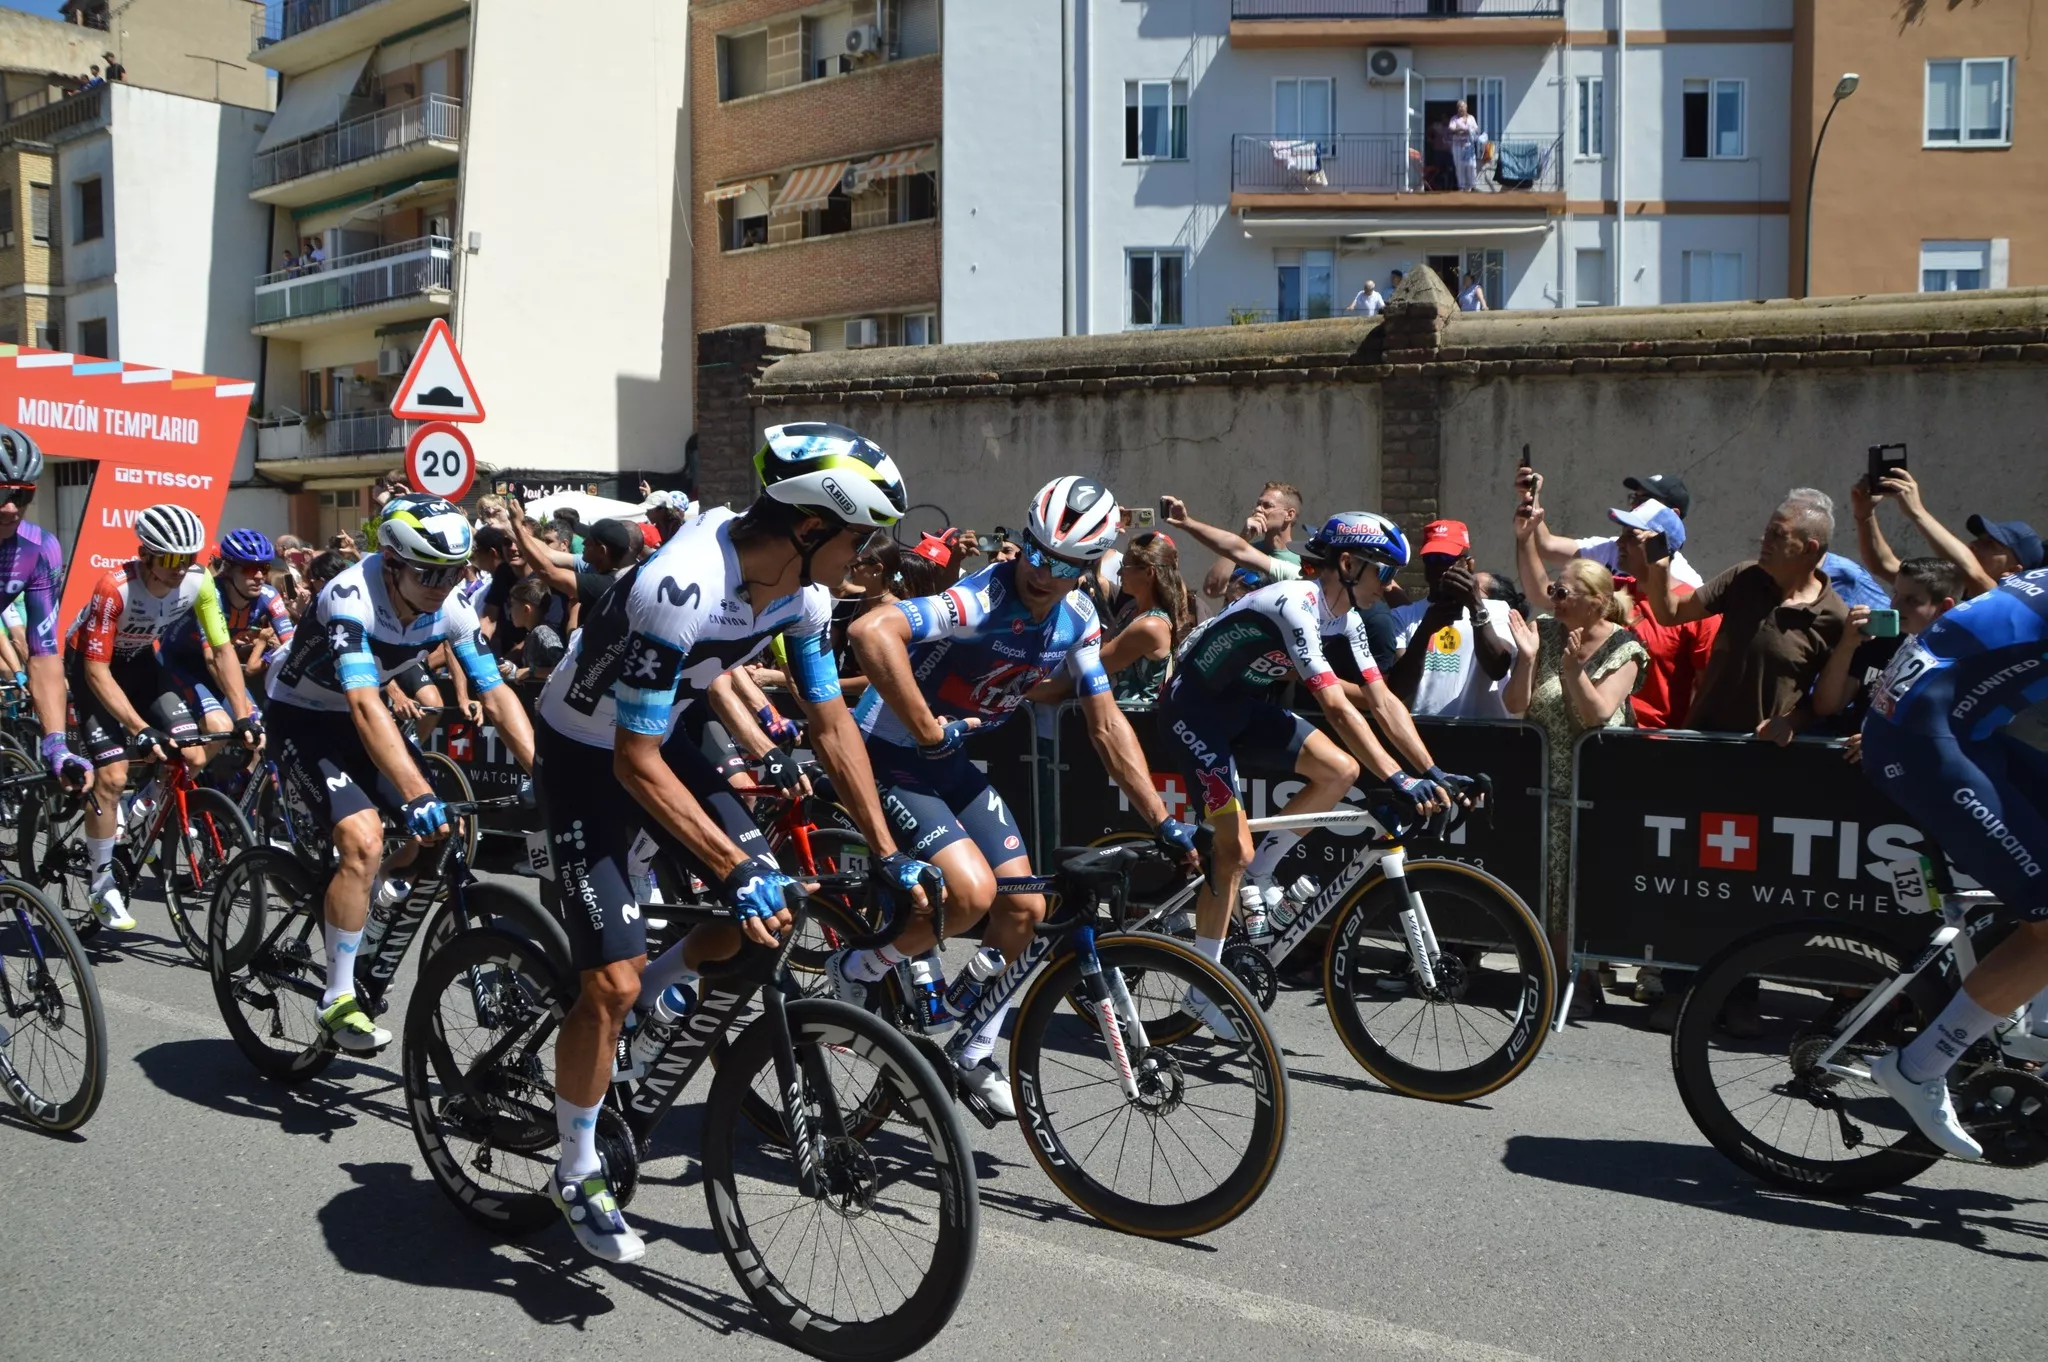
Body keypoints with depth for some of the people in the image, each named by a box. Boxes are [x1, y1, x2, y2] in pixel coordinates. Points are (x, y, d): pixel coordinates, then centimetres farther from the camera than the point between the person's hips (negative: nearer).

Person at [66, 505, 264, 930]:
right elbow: (97, 671, -31)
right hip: (92, 664, -5)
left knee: (194, 758, -9)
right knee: (113, 776, -16)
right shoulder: (115, 588, -34)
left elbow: (223, 651, -13)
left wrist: (244, 717, -22)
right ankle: (101, 884, 1)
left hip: (140, 661, 5)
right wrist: (140, 730, -38)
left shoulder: (199, 581, -22)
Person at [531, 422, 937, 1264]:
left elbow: (831, 725, -2)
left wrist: (886, 853, -4)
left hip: (666, 737, 7)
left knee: (773, 911, -6)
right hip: (586, 757, -7)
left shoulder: (800, 588, -11)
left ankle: (659, 1000, 22)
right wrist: (736, 869, -35)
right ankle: (576, 1173, 11)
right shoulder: (681, 590, -35)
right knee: (612, 983, -11)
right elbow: (636, 764, -32)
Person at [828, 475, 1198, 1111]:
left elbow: (1107, 724, 4)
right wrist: (928, 728, -34)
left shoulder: (1077, 618, -3)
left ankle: (975, 1056, 24)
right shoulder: (981, 601, -28)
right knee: (970, 892, -25)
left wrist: (1162, 822, 2)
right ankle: (852, 971, 2)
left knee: (1023, 908, 4)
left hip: (949, 764, 8)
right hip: (888, 756, -8)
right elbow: (871, 631, -42)